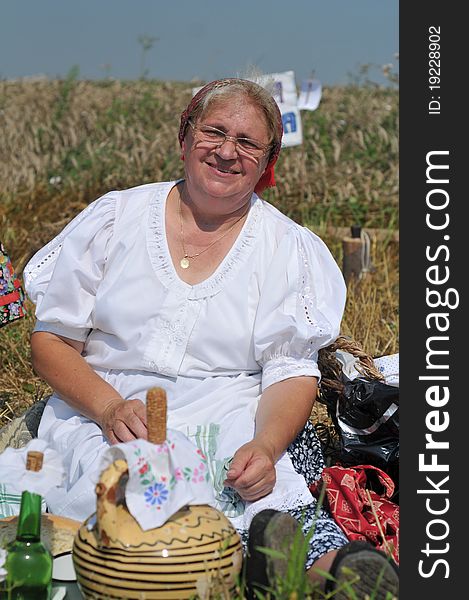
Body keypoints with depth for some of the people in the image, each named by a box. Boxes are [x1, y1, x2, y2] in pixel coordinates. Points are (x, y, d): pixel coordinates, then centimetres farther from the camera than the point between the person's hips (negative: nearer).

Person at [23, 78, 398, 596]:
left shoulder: (287, 248, 8)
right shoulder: (116, 218, 7)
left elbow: (292, 373, 2)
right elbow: (51, 340, 6)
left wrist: (265, 445, -21)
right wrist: (110, 407, -14)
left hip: (235, 429, -1)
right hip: (104, 421, 2)